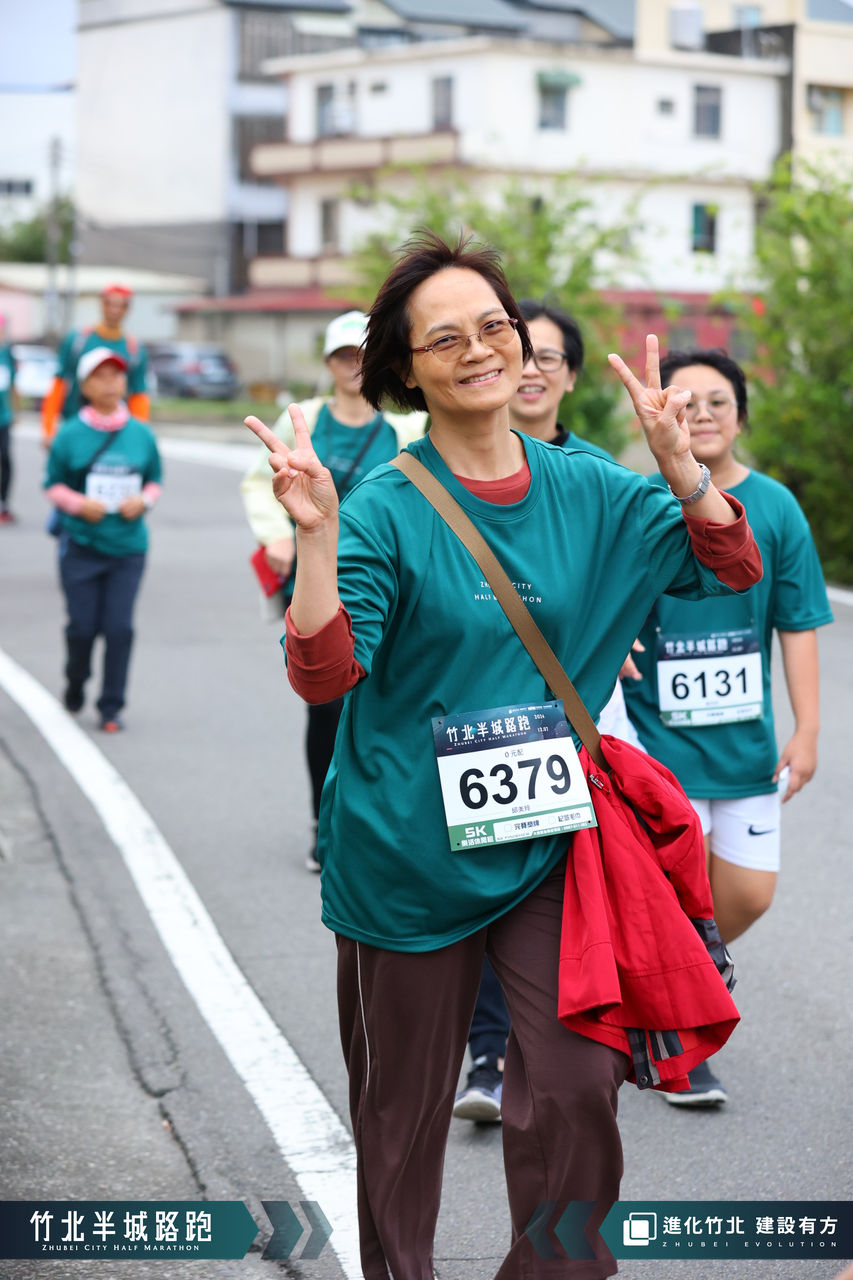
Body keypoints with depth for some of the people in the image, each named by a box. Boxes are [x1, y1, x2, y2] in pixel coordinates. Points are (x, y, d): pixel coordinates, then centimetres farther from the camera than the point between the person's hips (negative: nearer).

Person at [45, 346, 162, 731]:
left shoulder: (141, 434, 2)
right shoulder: (70, 435, -4)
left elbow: (155, 480, 12)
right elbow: (54, 484, 3)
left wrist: (143, 500, -8)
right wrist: (80, 504, -14)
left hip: (128, 546, 1)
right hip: (81, 545, -1)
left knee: (119, 627, -4)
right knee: (83, 625, 3)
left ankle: (111, 707, 9)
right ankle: (75, 684, 33)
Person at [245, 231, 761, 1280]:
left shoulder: (585, 490, 1)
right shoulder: (385, 509, -12)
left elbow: (731, 568, 1)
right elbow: (323, 674, -19)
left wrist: (677, 459, -15)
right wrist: (314, 536, -32)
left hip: (546, 835, 3)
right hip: (408, 849, -3)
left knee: (578, 1085, -5)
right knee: (404, 1102, 12)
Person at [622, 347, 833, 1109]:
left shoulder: (774, 507, -1)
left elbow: (798, 624, 1)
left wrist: (806, 730, -2)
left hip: (746, 738, 3)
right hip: (661, 735, -3)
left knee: (747, 895, 6)